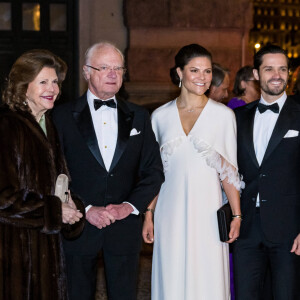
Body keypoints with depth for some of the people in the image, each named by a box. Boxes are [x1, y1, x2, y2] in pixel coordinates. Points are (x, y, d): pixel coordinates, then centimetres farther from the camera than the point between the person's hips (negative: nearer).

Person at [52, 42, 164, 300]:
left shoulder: (139, 117, 9)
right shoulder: (63, 117, 0)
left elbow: (154, 170, 6)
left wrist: (131, 206, -8)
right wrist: (85, 210, -14)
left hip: (125, 226, 2)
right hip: (78, 227, -1)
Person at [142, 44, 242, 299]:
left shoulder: (223, 115, 0)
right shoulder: (160, 116, 5)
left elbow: (229, 170, 1)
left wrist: (237, 215, -5)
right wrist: (148, 214, 4)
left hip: (207, 210, -1)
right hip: (170, 211, 2)